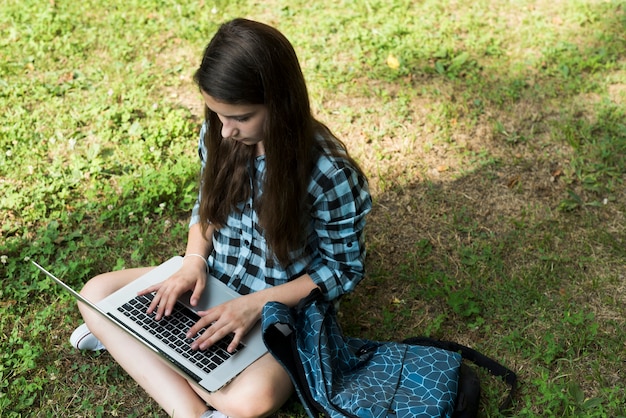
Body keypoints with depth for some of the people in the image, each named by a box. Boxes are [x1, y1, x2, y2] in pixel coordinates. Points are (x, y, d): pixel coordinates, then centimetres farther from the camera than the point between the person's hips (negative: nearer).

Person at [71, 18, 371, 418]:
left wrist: (258, 303, -24)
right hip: (214, 283, 6)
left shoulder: (330, 174, -27)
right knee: (96, 293, -6)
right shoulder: (217, 136, -12)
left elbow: (345, 270, -15)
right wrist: (194, 261, -13)